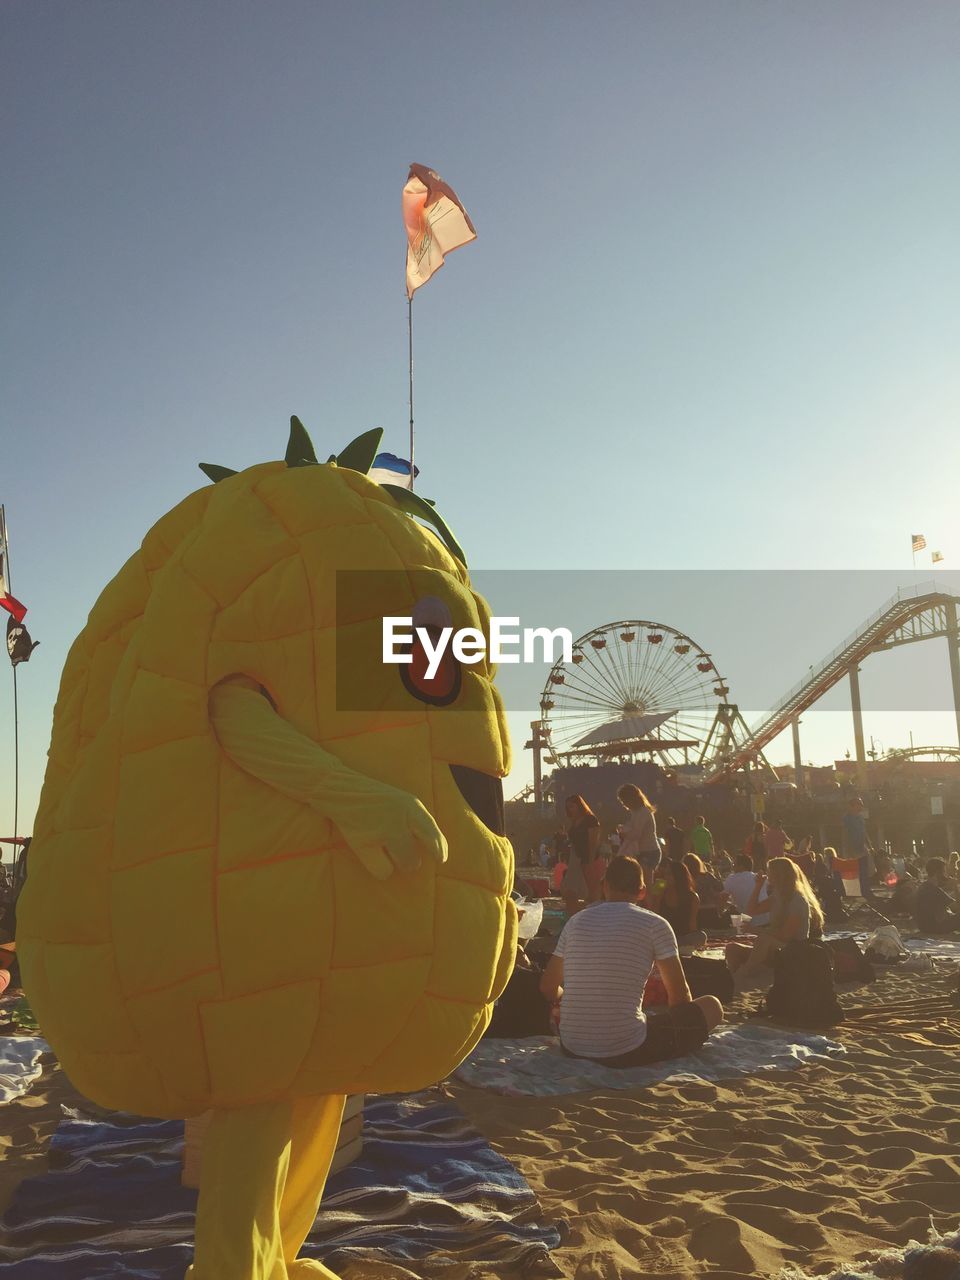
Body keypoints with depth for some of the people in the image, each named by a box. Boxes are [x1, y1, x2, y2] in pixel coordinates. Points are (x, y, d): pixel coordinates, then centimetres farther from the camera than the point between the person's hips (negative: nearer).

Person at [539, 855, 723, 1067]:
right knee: (712, 1006, 11)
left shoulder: (575, 922, 7)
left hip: (572, 1048, 4)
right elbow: (679, 994, 0)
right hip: (626, 1051, -4)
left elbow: (548, 988, 13)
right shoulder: (655, 925, -5)